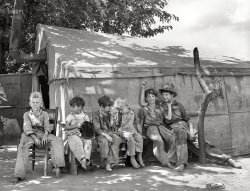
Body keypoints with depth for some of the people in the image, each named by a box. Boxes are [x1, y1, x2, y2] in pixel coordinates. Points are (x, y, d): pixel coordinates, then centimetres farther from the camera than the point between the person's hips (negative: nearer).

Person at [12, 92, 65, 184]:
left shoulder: (44, 114, 12)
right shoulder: (27, 114, 9)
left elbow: (47, 127, 0)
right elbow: (27, 128, -5)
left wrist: (45, 135, -23)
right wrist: (35, 138, -22)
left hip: (42, 134, 1)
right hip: (30, 135, -1)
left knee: (58, 140, -23)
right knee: (22, 146, -32)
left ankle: (57, 166, -23)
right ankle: (18, 175, -31)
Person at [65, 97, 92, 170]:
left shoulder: (85, 116, 13)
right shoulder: (70, 116, 6)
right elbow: (66, 127, -3)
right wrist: (76, 126, -14)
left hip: (83, 134, 2)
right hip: (72, 134, -2)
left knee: (88, 141, -28)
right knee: (78, 142, -33)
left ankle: (87, 158, -31)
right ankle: (82, 159, -35)